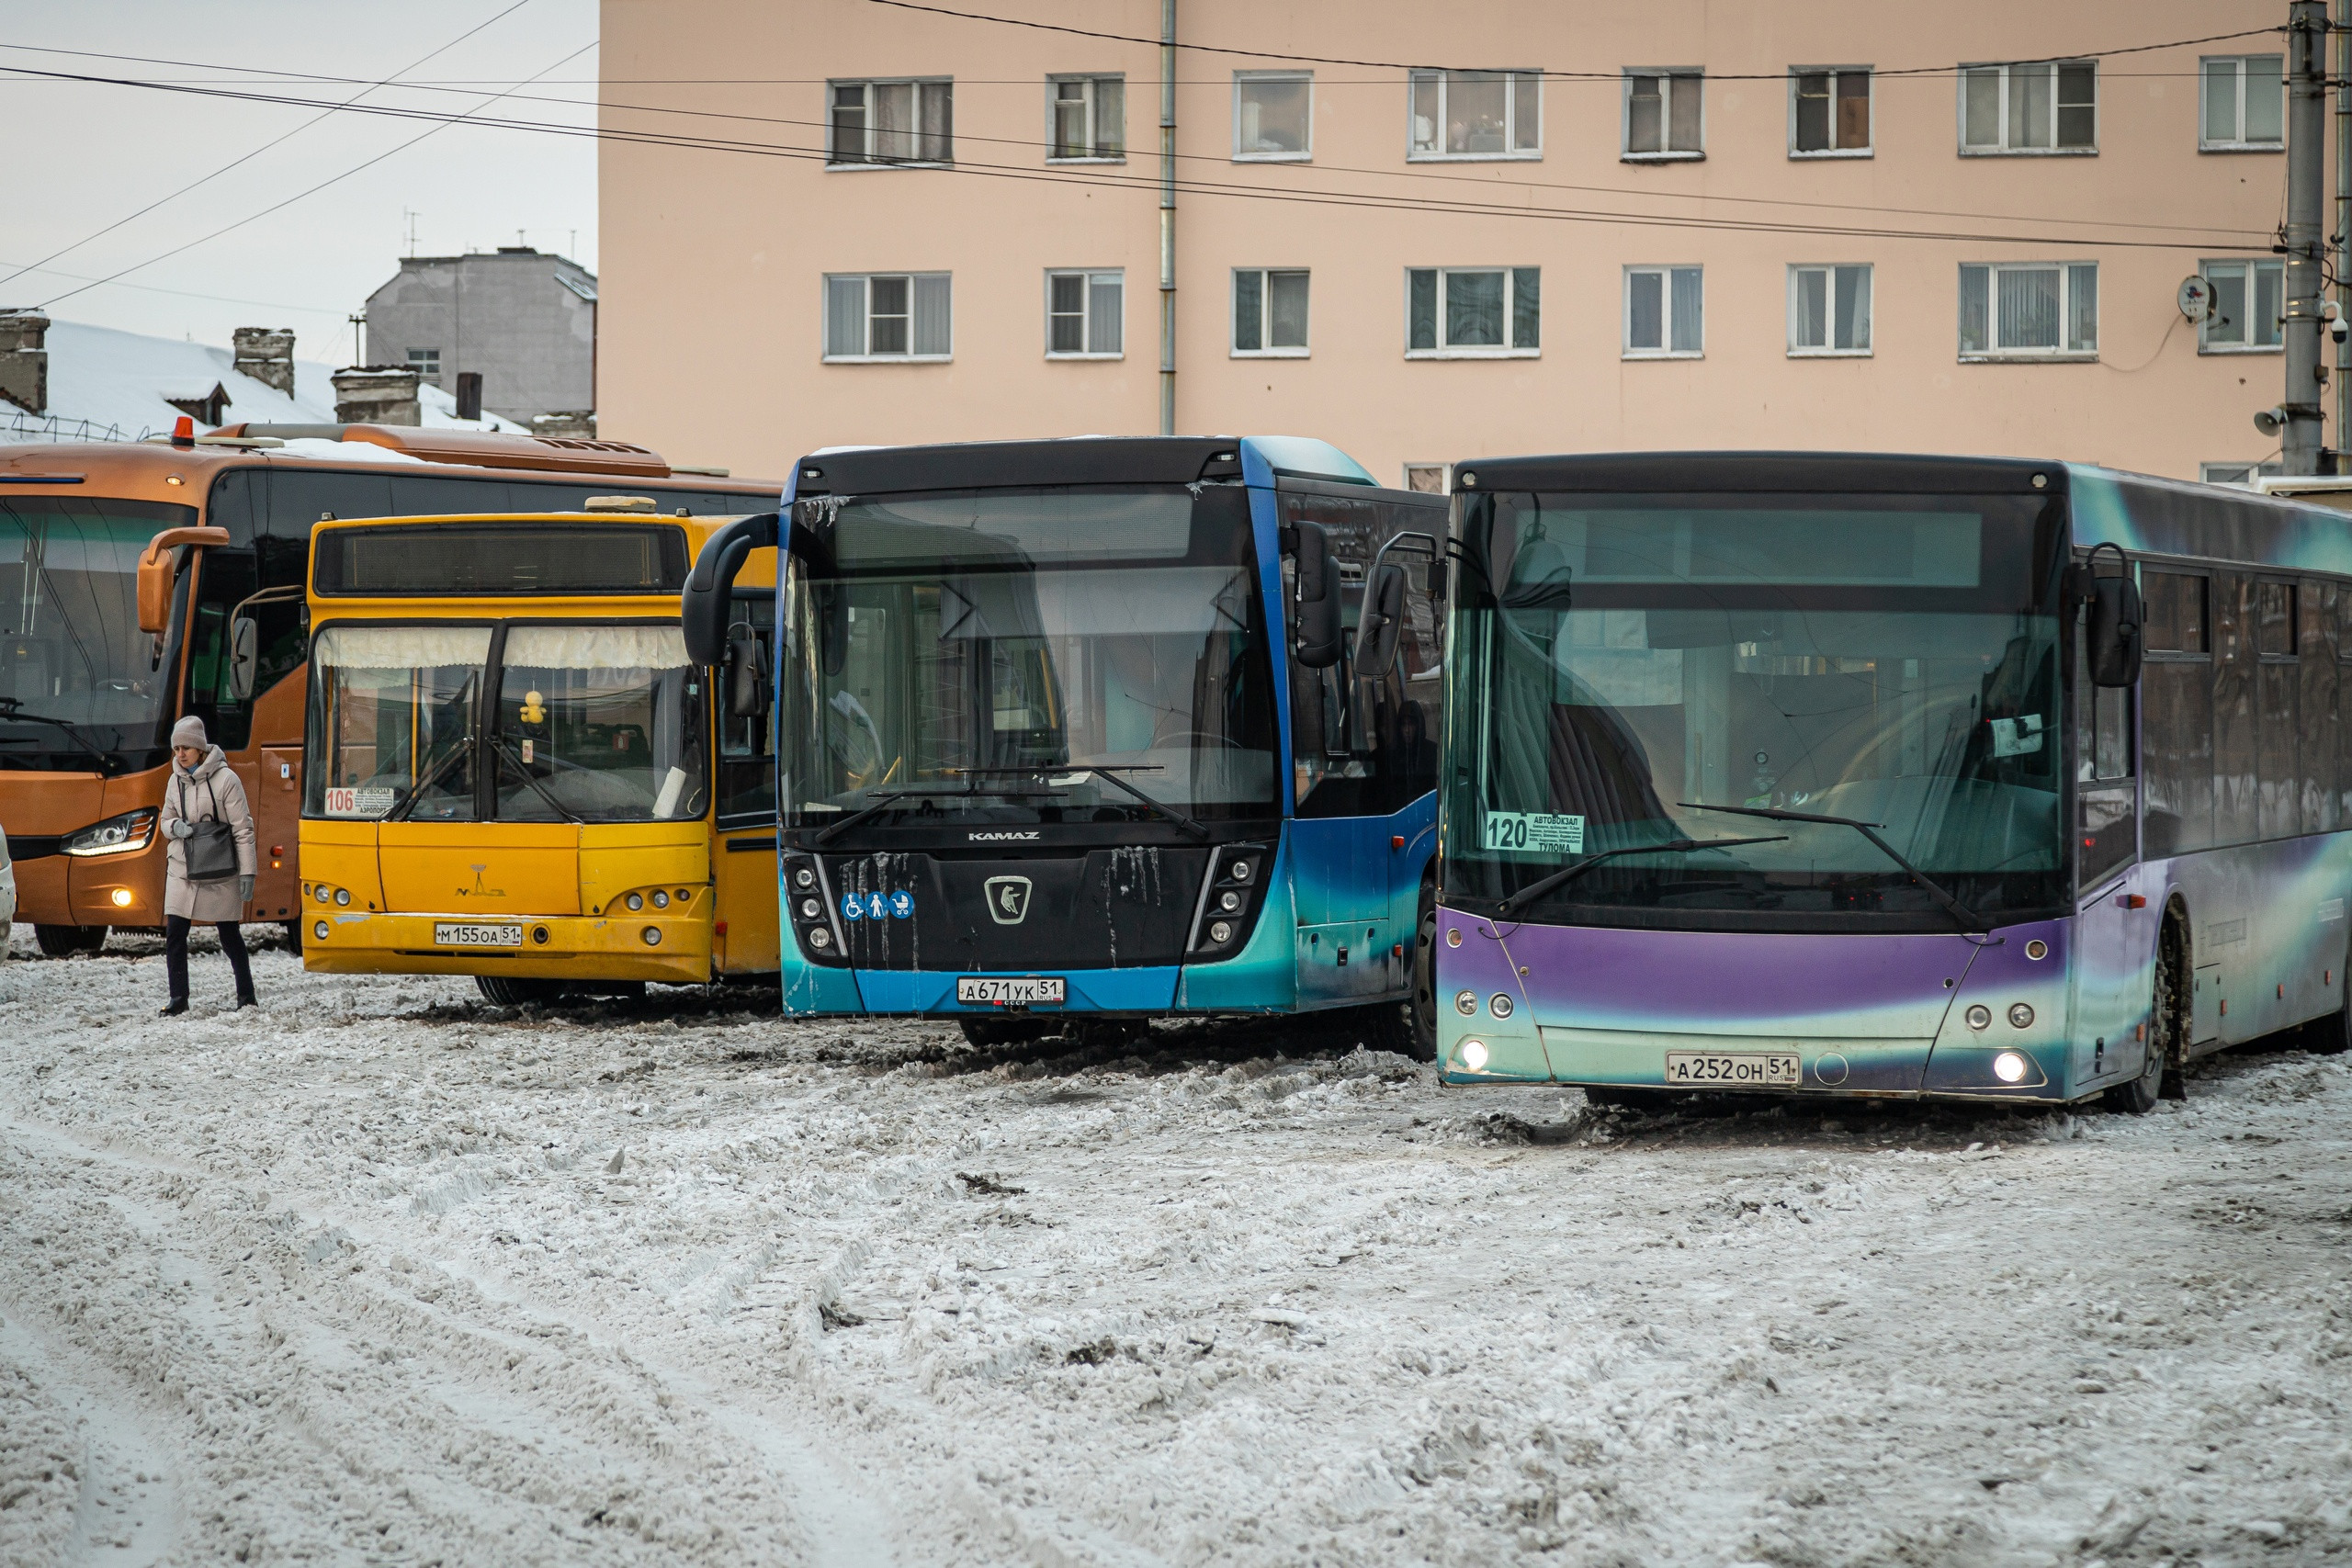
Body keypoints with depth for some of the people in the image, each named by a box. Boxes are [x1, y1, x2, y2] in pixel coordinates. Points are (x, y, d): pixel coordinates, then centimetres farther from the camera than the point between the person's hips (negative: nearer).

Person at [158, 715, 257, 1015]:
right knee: (174, 934, -3)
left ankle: (246, 996, 16)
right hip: (181, 869, 4)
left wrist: (247, 872, -12)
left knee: (230, 936, 4)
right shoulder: (176, 781, 6)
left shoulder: (225, 779, -10)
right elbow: (167, 821, 18)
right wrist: (175, 827, -8)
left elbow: (243, 829, -8)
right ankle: (178, 999, 5)